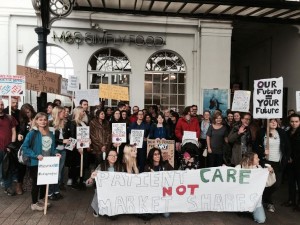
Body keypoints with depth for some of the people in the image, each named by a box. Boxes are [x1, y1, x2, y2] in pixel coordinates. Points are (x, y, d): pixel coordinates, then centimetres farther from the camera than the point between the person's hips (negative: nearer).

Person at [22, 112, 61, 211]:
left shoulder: (50, 134, 6)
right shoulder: (33, 133, -13)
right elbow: (25, 147, -16)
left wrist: (55, 153, -5)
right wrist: (36, 155, -23)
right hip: (35, 163, -6)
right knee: (36, 183, 7)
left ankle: (41, 200, 36)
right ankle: (34, 203, 24)